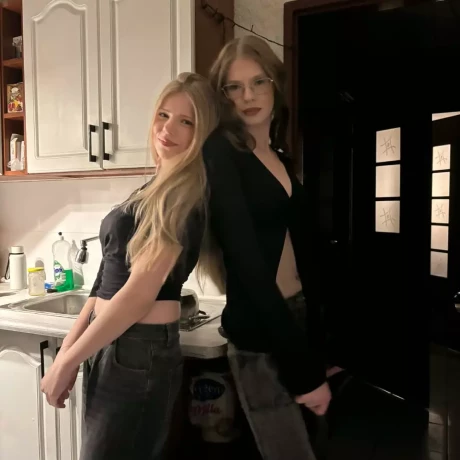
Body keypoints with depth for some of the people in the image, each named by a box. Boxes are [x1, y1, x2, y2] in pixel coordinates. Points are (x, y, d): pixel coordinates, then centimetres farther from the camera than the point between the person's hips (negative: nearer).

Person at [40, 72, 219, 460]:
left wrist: (67, 362, -12)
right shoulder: (156, 189, 11)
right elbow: (109, 279, 12)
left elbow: (142, 291, -20)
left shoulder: (187, 195, -15)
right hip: (109, 345, 8)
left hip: (140, 352, -8)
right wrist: (69, 347, 10)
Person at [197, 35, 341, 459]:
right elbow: (247, 261, -20)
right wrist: (303, 370, -18)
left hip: (299, 316, 7)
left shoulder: (281, 156, 9)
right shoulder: (221, 152, -12)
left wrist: (317, 353, 10)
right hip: (259, 333, -7)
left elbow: (302, 253, 10)